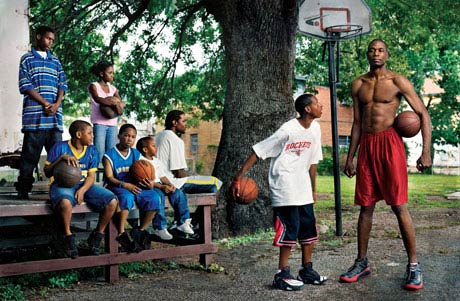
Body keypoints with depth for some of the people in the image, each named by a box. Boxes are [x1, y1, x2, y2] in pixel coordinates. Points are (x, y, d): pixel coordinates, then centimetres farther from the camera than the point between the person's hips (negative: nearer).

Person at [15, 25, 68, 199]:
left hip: (55, 115, 4)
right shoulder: (27, 59, 7)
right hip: (34, 115, -4)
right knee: (30, 154, -4)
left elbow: (62, 85, 13)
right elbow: (25, 85, -3)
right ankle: (23, 190, 2)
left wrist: (57, 104, -5)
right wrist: (45, 103, -11)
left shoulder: (55, 61, 21)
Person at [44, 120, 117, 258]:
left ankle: (96, 237, 0)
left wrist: (82, 190, -15)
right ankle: (68, 238, -18)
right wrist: (61, 158, -22)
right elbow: (47, 172, -6)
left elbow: (91, 176, 5)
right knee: (65, 202, -42)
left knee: (112, 201, -17)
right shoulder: (60, 147, -4)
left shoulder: (92, 151, 10)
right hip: (62, 184, -5)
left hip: (84, 185, 5)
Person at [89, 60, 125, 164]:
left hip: (113, 125, 5)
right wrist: (115, 102, -11)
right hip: (99, 124, -5)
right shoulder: (94, 86, 3)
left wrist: (117, 104, -15)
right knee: (100, 154, -10)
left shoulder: (113, 89, 16)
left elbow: (120, 111, 8)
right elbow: (98, 99, -18)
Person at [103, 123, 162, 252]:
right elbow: (109, 178, -10)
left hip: (135, 186, 5)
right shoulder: (110, 155, -1)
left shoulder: (136, 154, 15)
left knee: (154, 197, -20)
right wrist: (125, 185, -27)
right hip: (116, 187, -5)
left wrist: (149, 184, -11)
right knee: (126, 197, -39)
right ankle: (121, 234, -28)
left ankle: (141, 230, -4)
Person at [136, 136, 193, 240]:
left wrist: (170, 184, -5)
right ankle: (159, 228, -30)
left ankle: (182, 222, -1)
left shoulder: (157, 161, 21)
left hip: (160, 185, 8)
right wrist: (161, 187, -24)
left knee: (178, 193, -10)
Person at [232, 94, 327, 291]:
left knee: (309, 228, 8)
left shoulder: (315, 128, 4)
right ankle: (282, 275, -2)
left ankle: (307, 271, 19)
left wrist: (313, 189, 17)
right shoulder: (288, 130, -17)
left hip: (302, 187, 8)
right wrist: (238, 177, -19)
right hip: (284, 184, -8)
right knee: (290, 228, -10)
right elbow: (258, 152, -16)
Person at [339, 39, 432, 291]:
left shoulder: (398, 81, 0)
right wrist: (350, 157, 13)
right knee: (365, 206, 7)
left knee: (399, 206, -6)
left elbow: (423, 114, -2)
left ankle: (413, 265, 3)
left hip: (389, 143, -4)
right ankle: (362, 262, 16)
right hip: (366, 146, 4)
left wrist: (426, 151, -11)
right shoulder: (358, 84, 13)